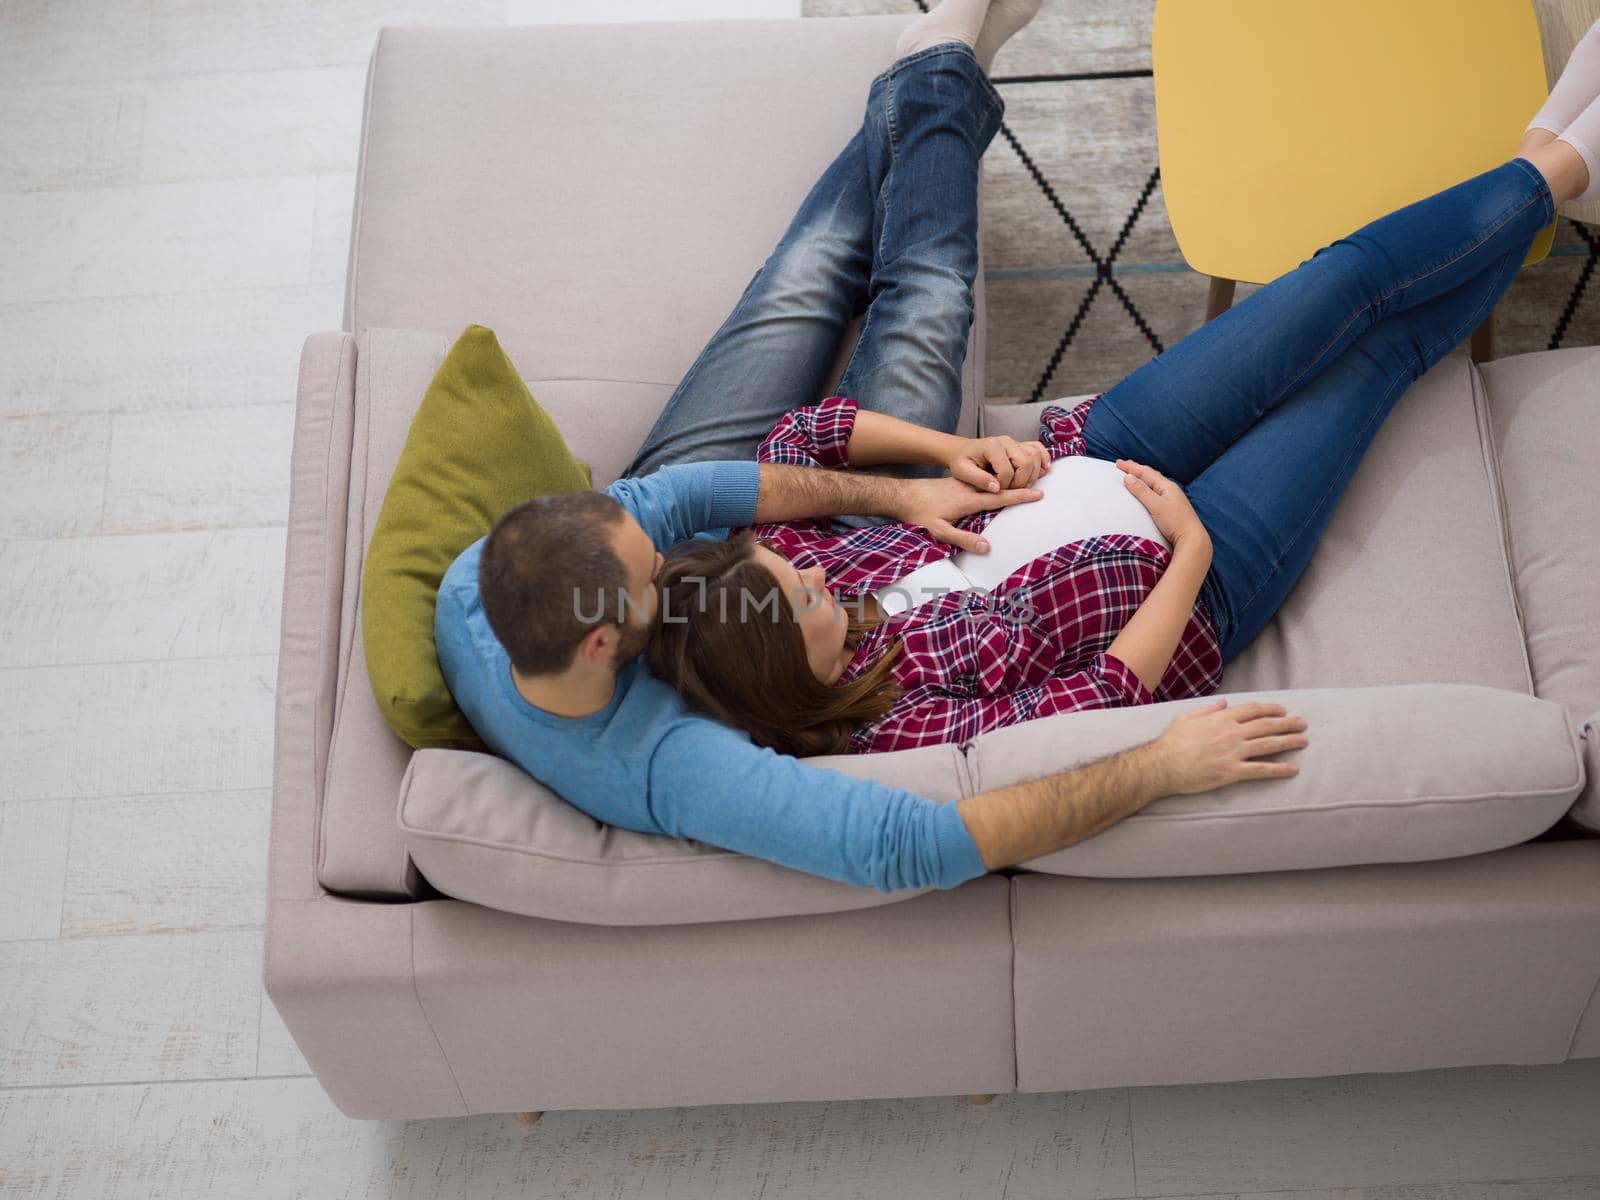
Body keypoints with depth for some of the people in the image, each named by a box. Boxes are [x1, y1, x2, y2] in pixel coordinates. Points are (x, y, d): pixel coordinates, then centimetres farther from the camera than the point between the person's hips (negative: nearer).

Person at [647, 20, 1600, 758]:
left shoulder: (774, 557, -19)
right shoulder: (899, 726, -36)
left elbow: (804, 434, -3)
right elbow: (1104, 699, -30)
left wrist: (954, 449, -14)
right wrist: (1192, 548, -22)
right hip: (1193, 578, -5)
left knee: (1349, 284, 3)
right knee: (1378, 353, 5)